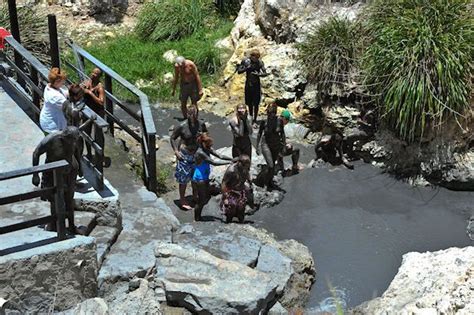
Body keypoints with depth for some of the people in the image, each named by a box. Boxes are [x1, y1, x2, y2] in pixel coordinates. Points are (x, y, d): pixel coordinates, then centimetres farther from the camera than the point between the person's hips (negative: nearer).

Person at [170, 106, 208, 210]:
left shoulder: (201, 124, -9)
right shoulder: (181, 126, -19)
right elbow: (172, 138, -7)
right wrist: (176, 151, -13)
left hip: (197, 154, 4)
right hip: (185, 155, -4)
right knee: (184, 178, 7)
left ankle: (195, 196, 40)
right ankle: (182, 200, 23)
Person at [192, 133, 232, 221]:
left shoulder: (207, 149, 0)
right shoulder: (200, 152, -26)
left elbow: (220, 156, -1)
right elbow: (214, 162, -29)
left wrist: (233, 159, -13)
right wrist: (229, 162, -27)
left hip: (205, 178, 9)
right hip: (199, 180, -9)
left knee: (207, 197, 18)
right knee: (202, 200, 2)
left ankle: (198, 216, 34)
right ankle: (196, 219, 20)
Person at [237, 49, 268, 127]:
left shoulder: (260, 62, -11)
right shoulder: (245, 61, -10)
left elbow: (265, 73, -12)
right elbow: (239, 71, -10)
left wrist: (258, 74, -32)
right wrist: (247, 68, -25)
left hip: (256, 85, -1)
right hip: (248, 84, 1)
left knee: (256, 104, -1)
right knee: (249, 102, 12)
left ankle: (254, 120, 8)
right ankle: (251, 116, 34)